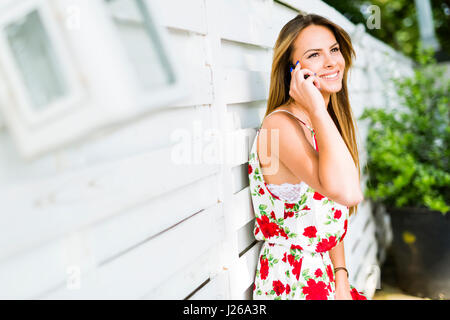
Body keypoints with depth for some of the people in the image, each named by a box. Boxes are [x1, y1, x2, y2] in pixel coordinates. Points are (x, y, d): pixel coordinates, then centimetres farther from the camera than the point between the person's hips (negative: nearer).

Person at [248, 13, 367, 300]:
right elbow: (346, 192, -34)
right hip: (291, 284, -7)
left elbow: (331, 217, 10)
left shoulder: (325, 125, 7)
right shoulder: (280, 124, -19)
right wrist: (316, 108, -27)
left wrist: (341, 278, 1)